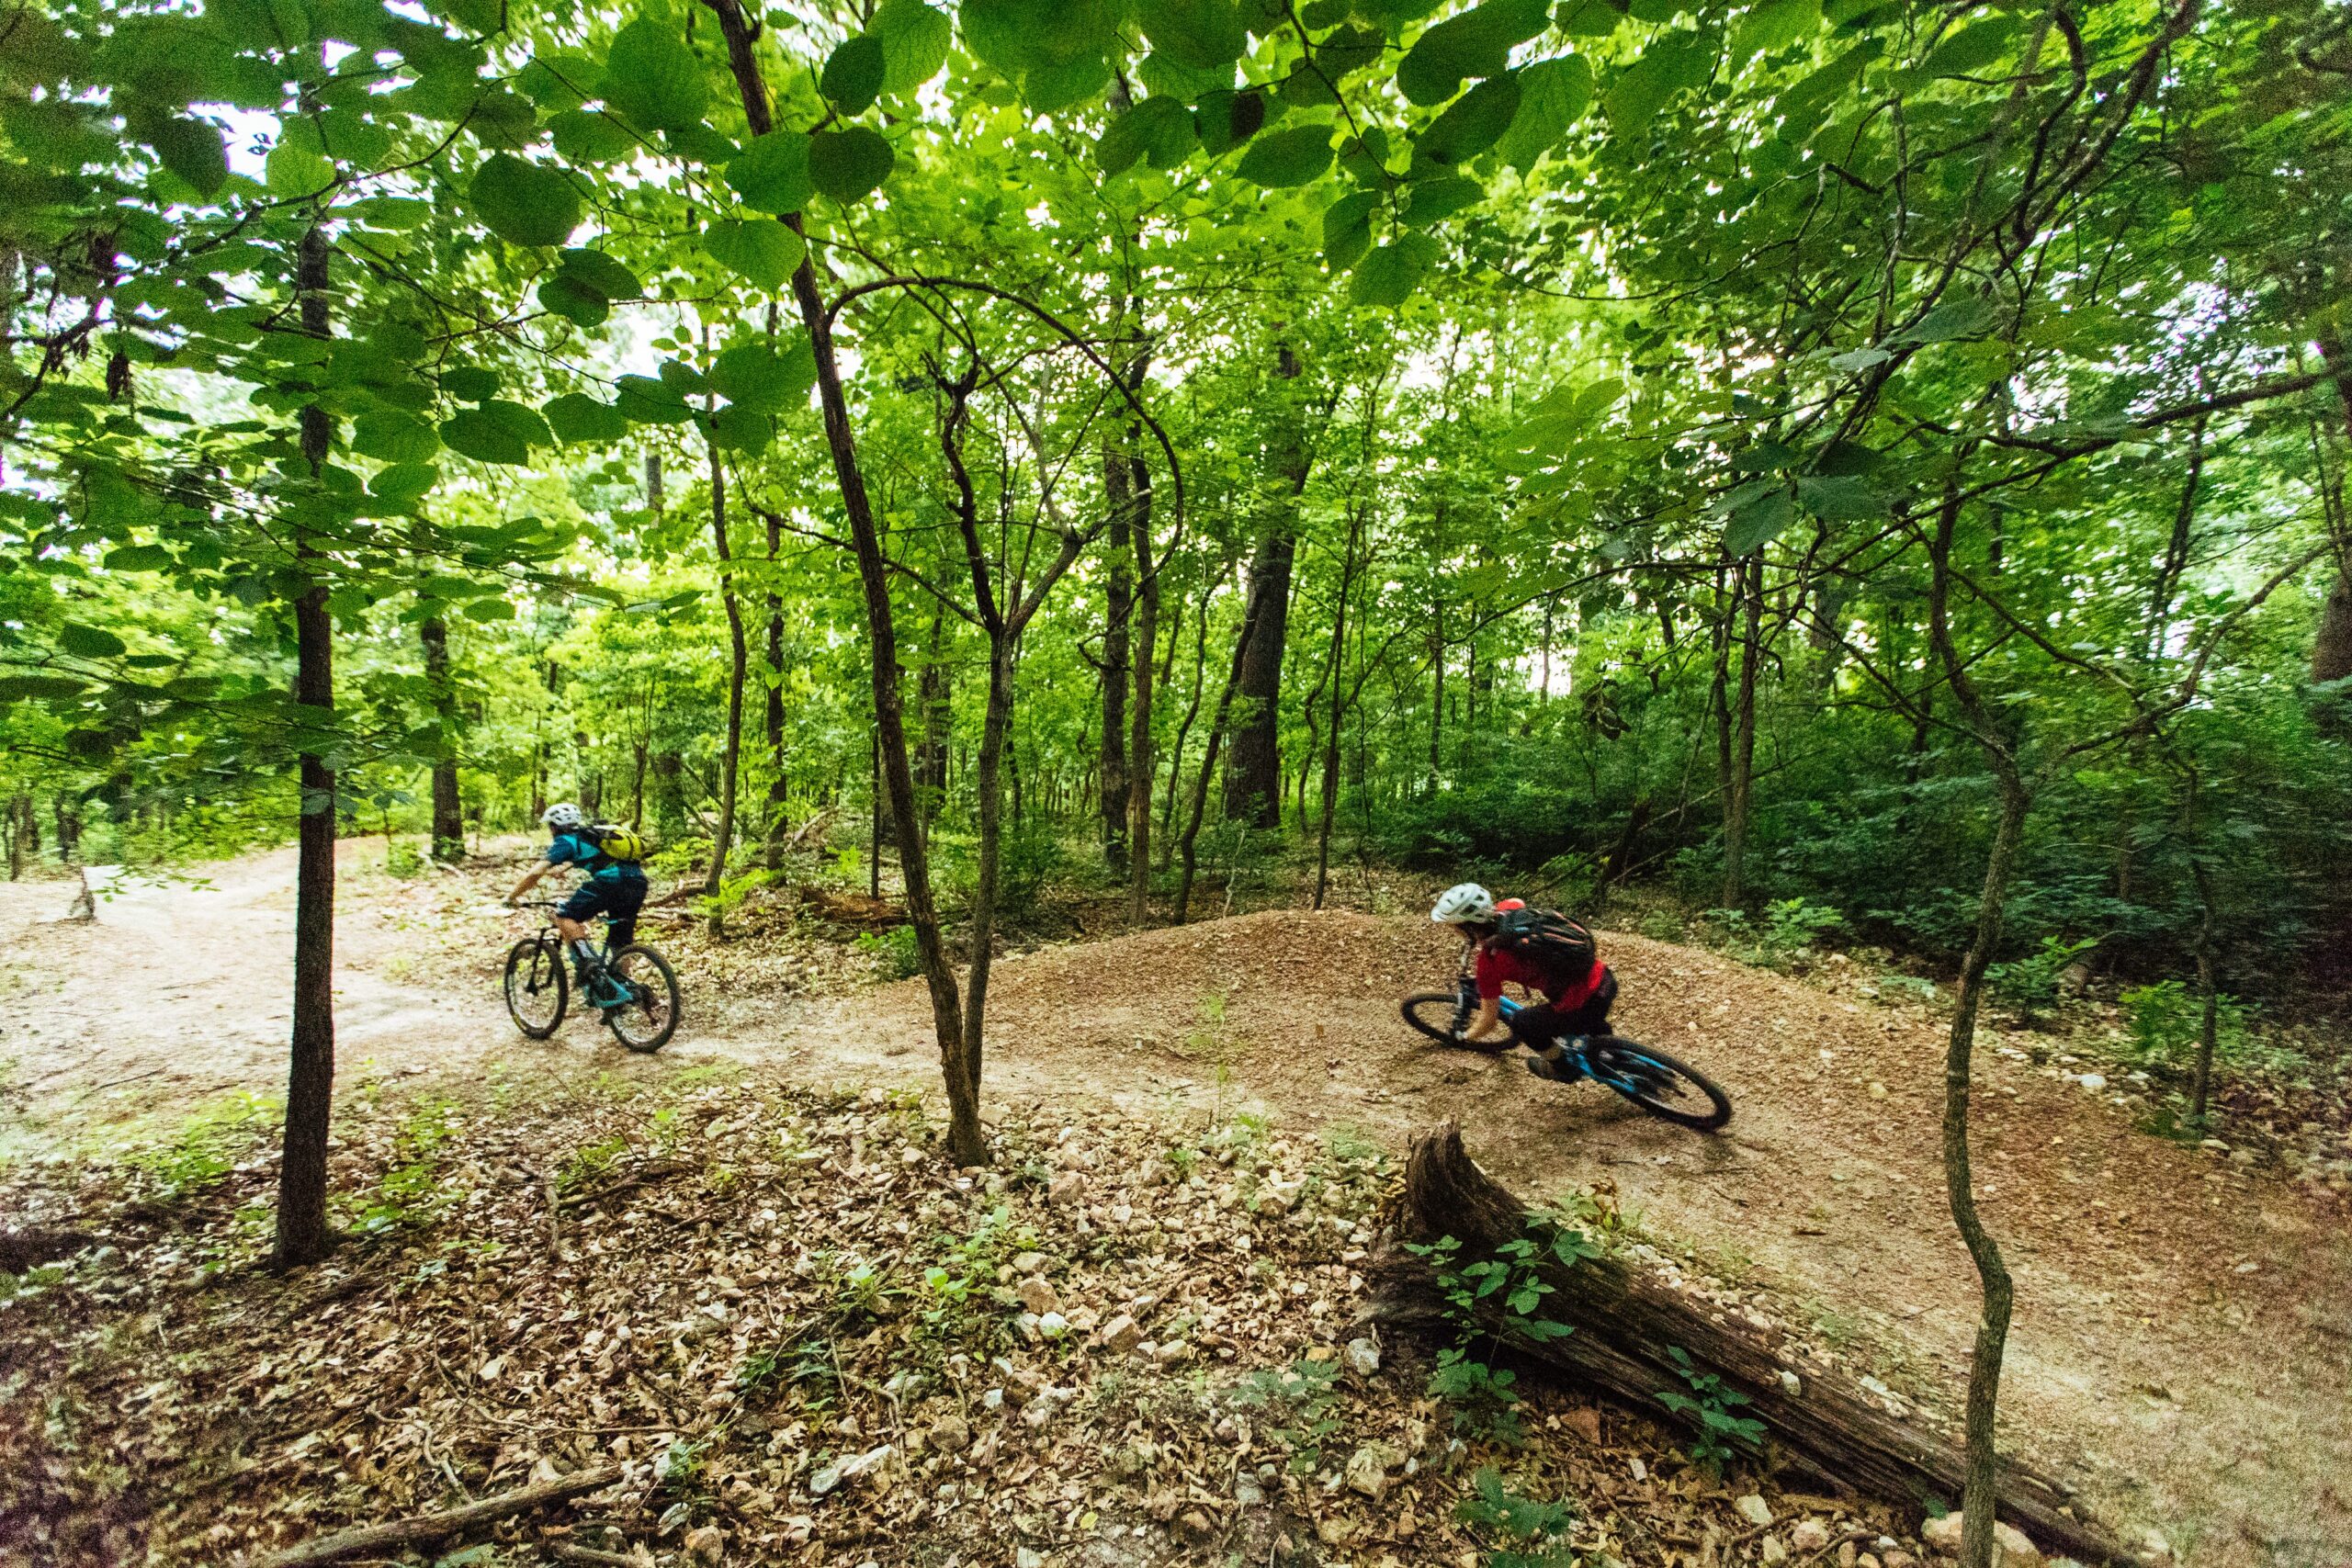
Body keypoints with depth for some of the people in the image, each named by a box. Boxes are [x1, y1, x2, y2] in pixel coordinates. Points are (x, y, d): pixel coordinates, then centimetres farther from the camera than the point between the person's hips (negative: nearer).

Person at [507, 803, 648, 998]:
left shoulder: (565, 841, 12)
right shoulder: (592, 836, 34)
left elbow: (535, 873, 4)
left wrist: (511, 898, 17)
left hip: (611, 881, -7)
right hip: (638, 883, 7)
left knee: (564, 916, 5)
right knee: (621, 944, 19)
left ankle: (587, 960, -10)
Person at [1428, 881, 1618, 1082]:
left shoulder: (1489, 961, -16)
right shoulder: (1510, 907, 0)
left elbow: (1489, 1021, -2)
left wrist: (1466, 1037, 19)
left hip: (1588, 1005, -7)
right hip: (1607, 979, 7)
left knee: (1521, 1022, 18)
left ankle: (1562, 1067, 36)